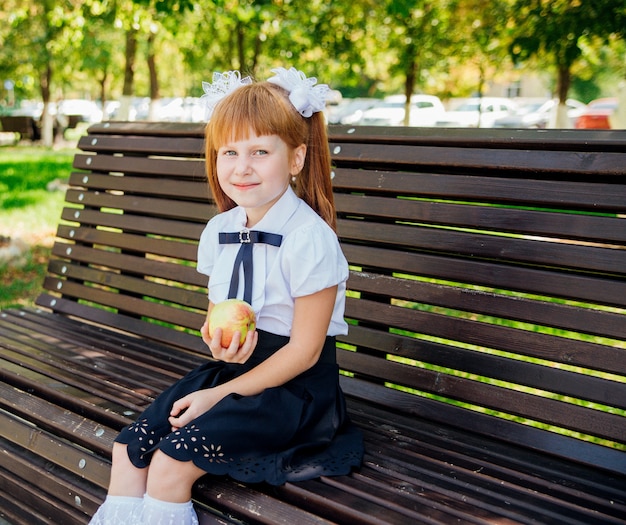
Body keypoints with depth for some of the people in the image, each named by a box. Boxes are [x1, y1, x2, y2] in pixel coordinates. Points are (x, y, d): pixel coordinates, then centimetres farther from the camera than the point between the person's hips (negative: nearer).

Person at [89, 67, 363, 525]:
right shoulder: (219, 232, 3)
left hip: (294, 386, -7)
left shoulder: (309, 238, -19)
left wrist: (223, 393, -14)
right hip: (232, 367, 7)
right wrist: (219, 341, -11)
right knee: (130, 446, -5)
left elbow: (305, 349, -17)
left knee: (172, 461, -19)